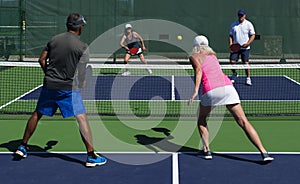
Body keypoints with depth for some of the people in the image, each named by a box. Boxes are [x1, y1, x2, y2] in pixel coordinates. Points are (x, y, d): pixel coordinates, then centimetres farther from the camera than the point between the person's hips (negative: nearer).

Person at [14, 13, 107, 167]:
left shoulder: (54, 39, 5)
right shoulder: (82, 47, -8)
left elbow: (42, 60, 8)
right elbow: (81, 73, -8)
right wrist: (81, 83, 10)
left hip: (48, 85, 5)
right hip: (68, 87, -5)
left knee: (37, 114, 21)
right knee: (82, 118, -4)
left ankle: (22, 147, 29)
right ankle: (91, 156, -7)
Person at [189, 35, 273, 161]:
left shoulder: (194, 57, 16)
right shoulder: (213, 55, 29)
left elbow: (199, 70, -3)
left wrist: (196, 90, -11)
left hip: (210, 91, -3)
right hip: (227, 86, 3)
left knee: (201, 121, 22)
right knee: (243, 122, 0)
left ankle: (207, 150, 7)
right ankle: (263, 152, -10)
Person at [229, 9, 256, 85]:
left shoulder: (248, 24, 0)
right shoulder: (233, 24, 8)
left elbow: (253, 35, -1)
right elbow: (231, 35, 12)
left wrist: (248, 43, -14)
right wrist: (231, 43, -4)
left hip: (245, 48, -2)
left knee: (246, 63, -6)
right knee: (232, 61, -6)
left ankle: (248, 78, 5)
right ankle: (234, 74, 21)